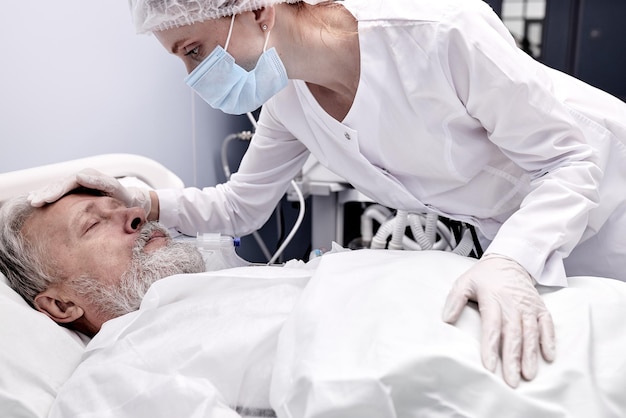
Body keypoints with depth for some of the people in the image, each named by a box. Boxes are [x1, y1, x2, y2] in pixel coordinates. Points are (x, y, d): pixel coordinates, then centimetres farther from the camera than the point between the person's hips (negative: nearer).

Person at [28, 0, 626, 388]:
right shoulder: (287, 97, -13)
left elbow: (572, 158, -26)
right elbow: (241, 206, -2)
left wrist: (512, 262, -44)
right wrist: (150, 204, -19)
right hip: (506, 232, 4)